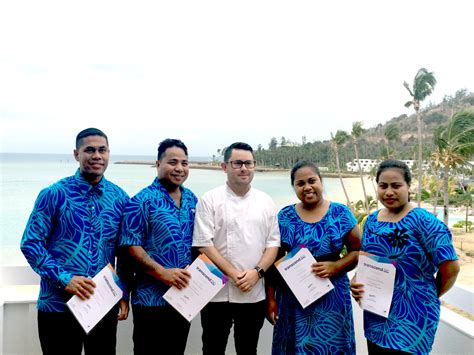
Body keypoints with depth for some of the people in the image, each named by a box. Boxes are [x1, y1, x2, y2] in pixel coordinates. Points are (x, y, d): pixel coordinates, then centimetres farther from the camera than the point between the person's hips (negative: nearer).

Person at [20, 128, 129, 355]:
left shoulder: (119, 198, 4)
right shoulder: (54, 194, -6)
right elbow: (31, 243, -7)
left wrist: (124, 295, 5)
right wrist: (64, 278, -17)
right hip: (58, 304, -3)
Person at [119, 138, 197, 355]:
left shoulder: (192, 200, 9)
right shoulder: (142, 200, -11)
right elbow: (131, 246, -16)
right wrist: (163, 272, -24)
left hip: (184, 295, 6)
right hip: (151, 297, -6)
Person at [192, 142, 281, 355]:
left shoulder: (266, 202, 8)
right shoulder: (210, 200, -4)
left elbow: (273, 243, 6)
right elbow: (204, 244, -10)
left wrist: (257, 272, -10)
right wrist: (233, 274, -15)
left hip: (254, 293, 3)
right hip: (217, 293, -3)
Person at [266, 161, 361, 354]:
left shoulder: (341, 214, -3)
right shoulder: (284, 217, 0)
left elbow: (358, 251, -1)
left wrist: (335, 266, -17)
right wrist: (271, 297, 3)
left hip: (331, 297, -1)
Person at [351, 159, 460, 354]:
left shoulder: (423, 221, -15)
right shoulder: (372, 220, 5)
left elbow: (450, 268, -16)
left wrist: (430, 295, -1)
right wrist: (356, 282, -6)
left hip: (411, 318, -6)